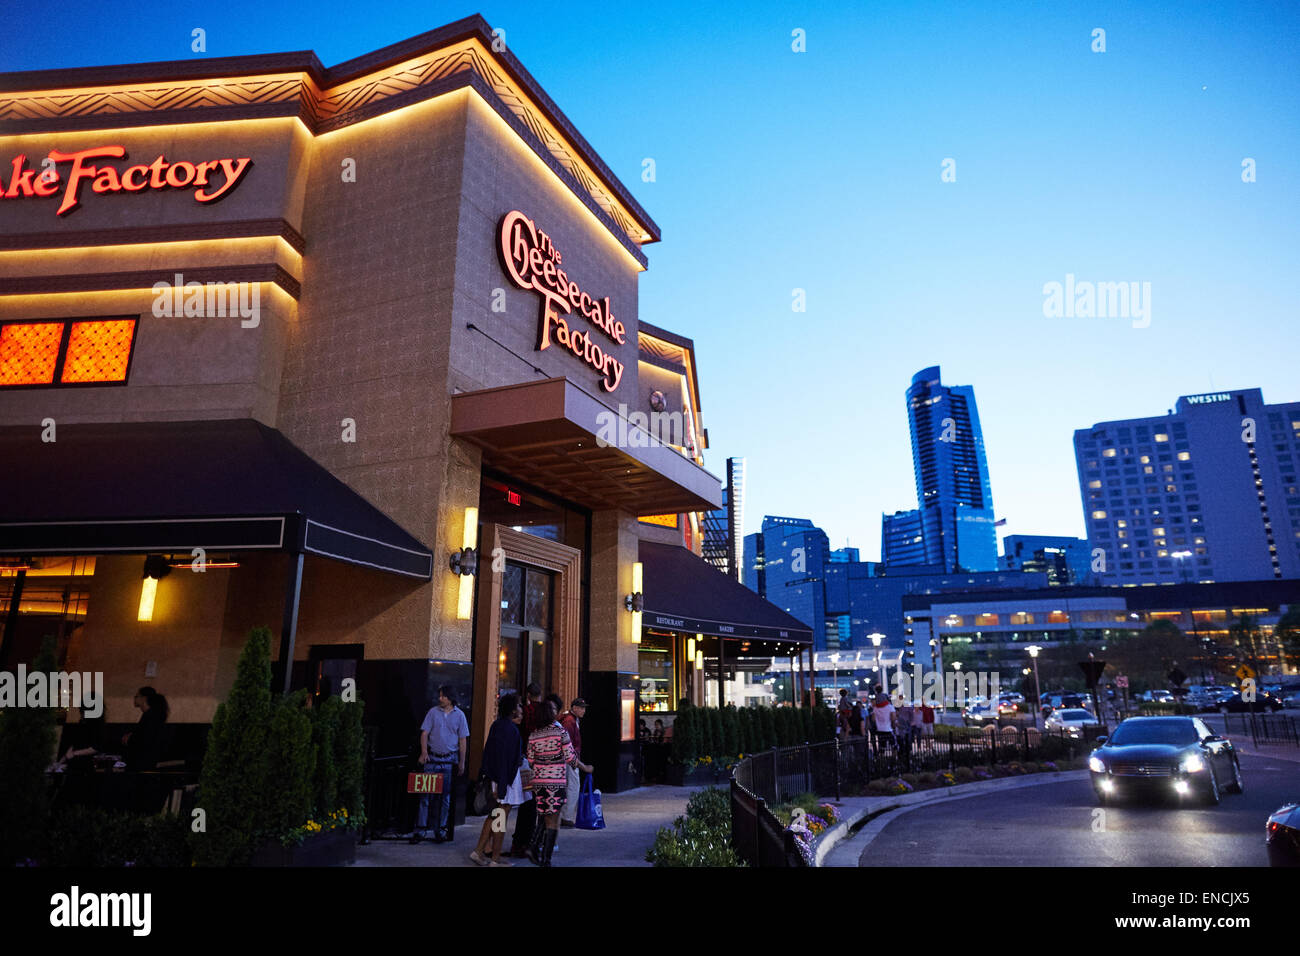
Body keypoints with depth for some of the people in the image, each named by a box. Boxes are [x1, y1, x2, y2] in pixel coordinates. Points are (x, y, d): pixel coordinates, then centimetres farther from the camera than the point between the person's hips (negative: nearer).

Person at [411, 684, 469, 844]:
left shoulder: (459, 715, 2)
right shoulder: (433, 712, 2)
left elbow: (463, 740, 4)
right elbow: (424, 733, 2)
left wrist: (462, 762, 2)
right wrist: (424, 752, -12)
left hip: (449, 760, 0)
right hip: (432, 758, 0)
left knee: (445, 796, 6)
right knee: (425, 793, -2)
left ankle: (440, 830, 17)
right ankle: (420, 829, 6)